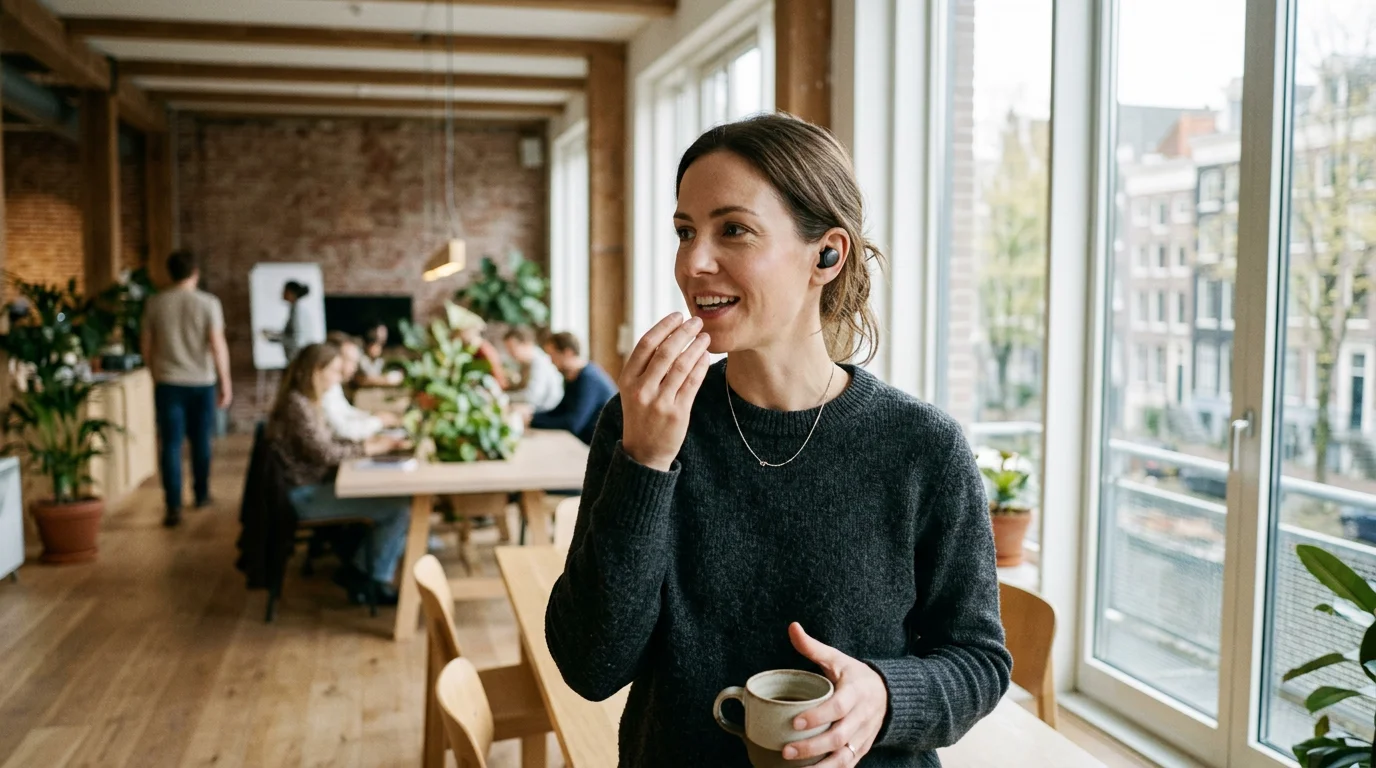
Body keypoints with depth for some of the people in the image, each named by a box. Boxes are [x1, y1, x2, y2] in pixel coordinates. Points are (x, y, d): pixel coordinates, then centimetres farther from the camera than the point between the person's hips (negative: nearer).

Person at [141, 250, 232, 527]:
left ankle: (173, 506, -8)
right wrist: (226, 382, -3)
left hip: (167, 382, 1)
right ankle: (201, 495, 29)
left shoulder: (154, 303, 1)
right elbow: (218, 344, -10)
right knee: (201, 441, 15)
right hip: (201, 381, 0)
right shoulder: (208, 303, -6)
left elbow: (146, 344, 6)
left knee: (170, 444, 0)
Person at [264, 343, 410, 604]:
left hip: (317, 486, 10)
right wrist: (369, 449, -13)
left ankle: (357, 570, 8)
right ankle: (375, 582, 1)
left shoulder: (308, 402, 14)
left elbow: (327, 444, 14)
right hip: (307, 496, -10)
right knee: (400, 507, -16)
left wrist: (365, 442, 1)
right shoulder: (297, 405, -18)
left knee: (395, 494, 4)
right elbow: (324, 453, -22)